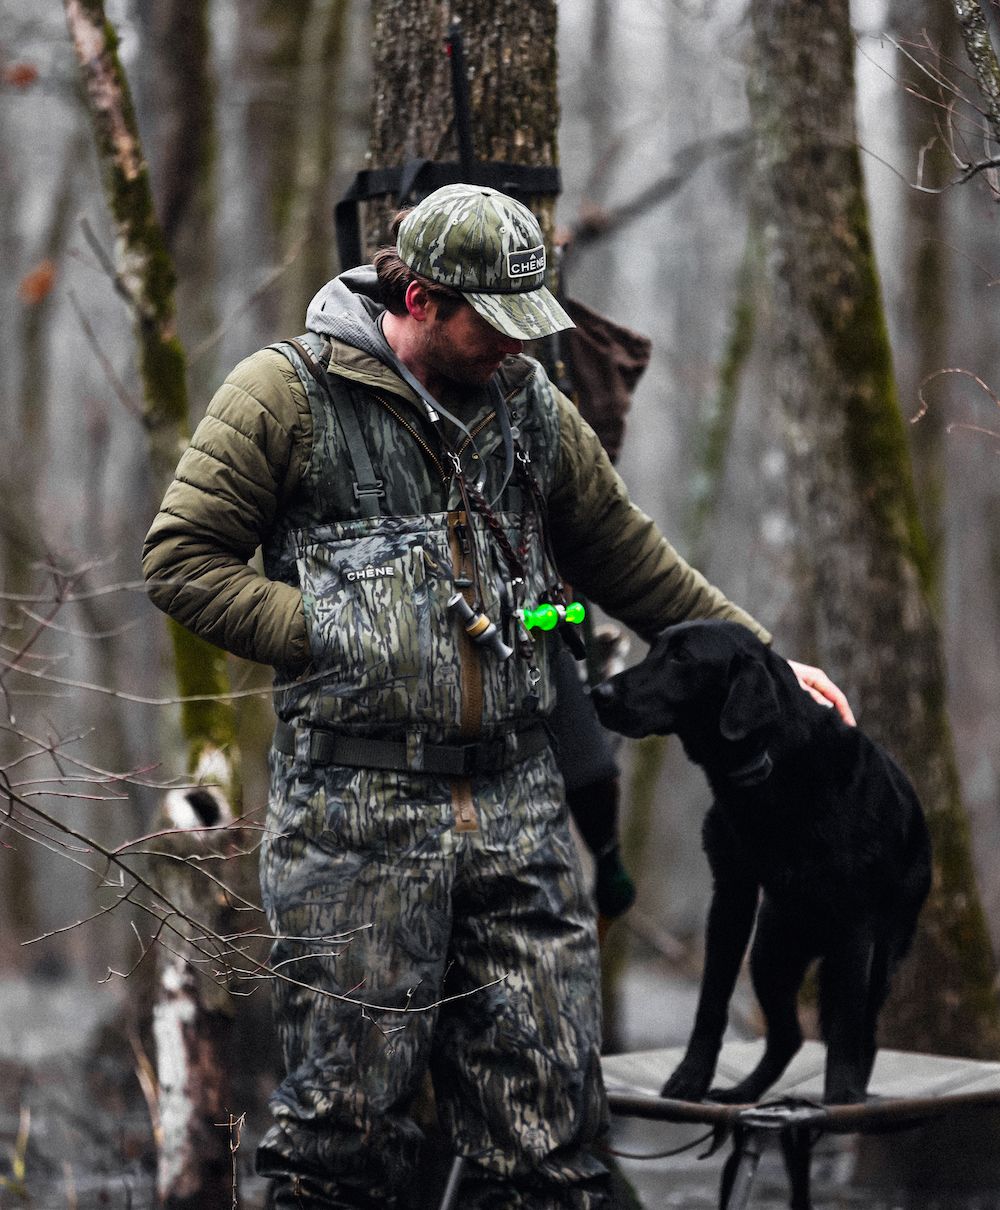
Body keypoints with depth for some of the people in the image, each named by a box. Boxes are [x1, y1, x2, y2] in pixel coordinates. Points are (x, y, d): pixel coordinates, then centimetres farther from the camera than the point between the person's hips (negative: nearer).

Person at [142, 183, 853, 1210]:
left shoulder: (530, 405, 14)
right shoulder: (289, 393, -2)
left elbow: (630, 561, 23)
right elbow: (182, 560, -3)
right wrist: (333, 638, -11)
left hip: (515, 807, 4)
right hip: (356, 809, -4)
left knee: (546, 1123, 3)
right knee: (348, 1118, 0)